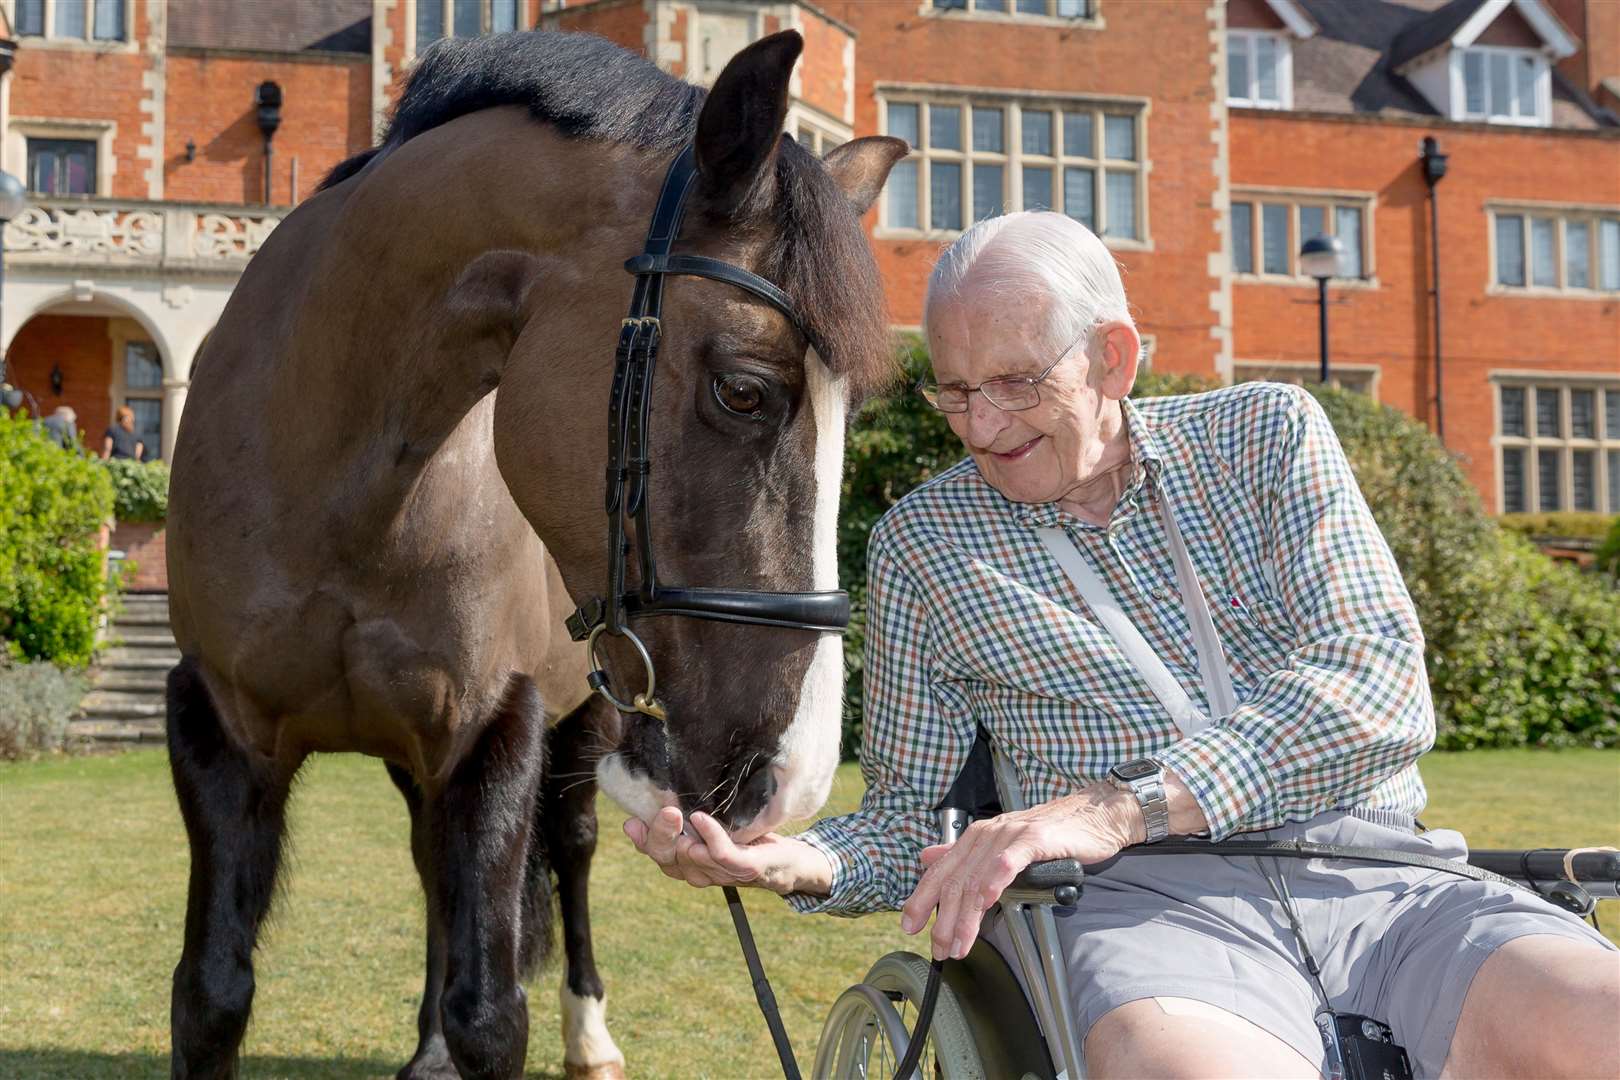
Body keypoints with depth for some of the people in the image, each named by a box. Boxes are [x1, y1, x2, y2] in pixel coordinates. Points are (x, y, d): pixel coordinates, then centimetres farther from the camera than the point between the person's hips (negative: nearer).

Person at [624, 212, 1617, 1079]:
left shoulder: (1269, 434, 13)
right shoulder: (922, 544, 15)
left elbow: (1384, 685, -2)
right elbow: (908, 817, 17)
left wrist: (1124, 807, -15)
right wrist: (797, 862, -8)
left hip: (1391, 880, 2)